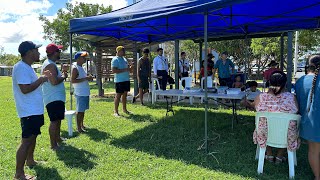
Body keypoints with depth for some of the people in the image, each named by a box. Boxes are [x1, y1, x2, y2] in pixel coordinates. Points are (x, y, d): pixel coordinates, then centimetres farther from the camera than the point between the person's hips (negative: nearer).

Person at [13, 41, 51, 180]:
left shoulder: (27, 67, 13)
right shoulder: (21, 67, -19)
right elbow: (25, 89, -27)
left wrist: (41, 77, 11)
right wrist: (41, 80, -17)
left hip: (35, 109, 11)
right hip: (28, 111, -11)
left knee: (33, 136, 23)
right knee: (26, 140, -6)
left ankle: (30, 160, 41)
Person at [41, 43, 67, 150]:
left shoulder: (50, 64, 16)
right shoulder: (50, 65, -18)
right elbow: (54, 82, -27)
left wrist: (61, 75, 13)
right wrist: (64, 77, -12)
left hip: (57, 97, 11)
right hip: (53, 98, -11)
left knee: (58, 119, 21)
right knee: (54, 121, -7)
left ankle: (57, 138, 35)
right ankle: (53, 144, -1)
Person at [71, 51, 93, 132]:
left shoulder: (81, 67, 15)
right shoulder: (75, 68, -14)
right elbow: (73, 80, -21)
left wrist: (88, 78, 7)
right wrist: (85, 78, -23)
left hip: (85, 92, 9)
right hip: (80, 93, -9)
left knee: (83, 110, 16)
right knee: (79, 110, -2)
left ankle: (81, 125, 28)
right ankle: (78, 127, 7)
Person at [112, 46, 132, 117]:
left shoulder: (124, 59, 16)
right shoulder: (115, 60, -10)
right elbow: (114, 70, -20)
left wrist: (130, 68, 1)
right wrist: (125, 69, -23)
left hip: (126, 79, 8)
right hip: (119, 80, -8)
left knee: (125, 94, 14)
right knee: (118, 95, -5)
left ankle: (124, 109, 25)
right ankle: (115, 112, 2)